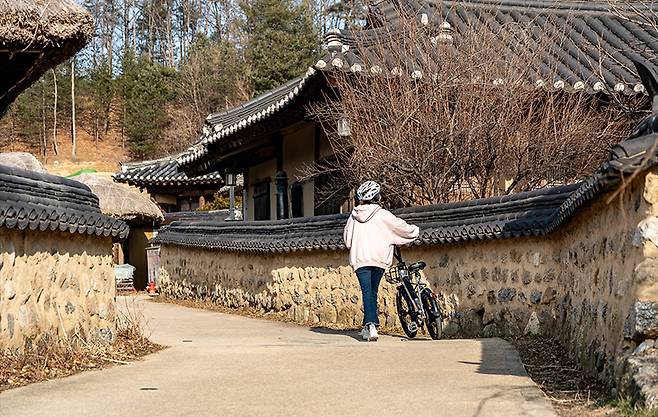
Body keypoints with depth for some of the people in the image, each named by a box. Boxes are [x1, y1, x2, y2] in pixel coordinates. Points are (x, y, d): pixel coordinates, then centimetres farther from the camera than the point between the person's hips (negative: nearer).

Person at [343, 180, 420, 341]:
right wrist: (414, 231, 24)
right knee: (373, 292, 13)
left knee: (367, 292, -5)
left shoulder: (354, 215, 7)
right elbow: (400, 226, 4)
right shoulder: (382, 214, -1)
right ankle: (368, 326, 17)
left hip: (359, 259, 1)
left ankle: (370, 325, -24)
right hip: (378, 258, 0)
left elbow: (346, 236, 16)